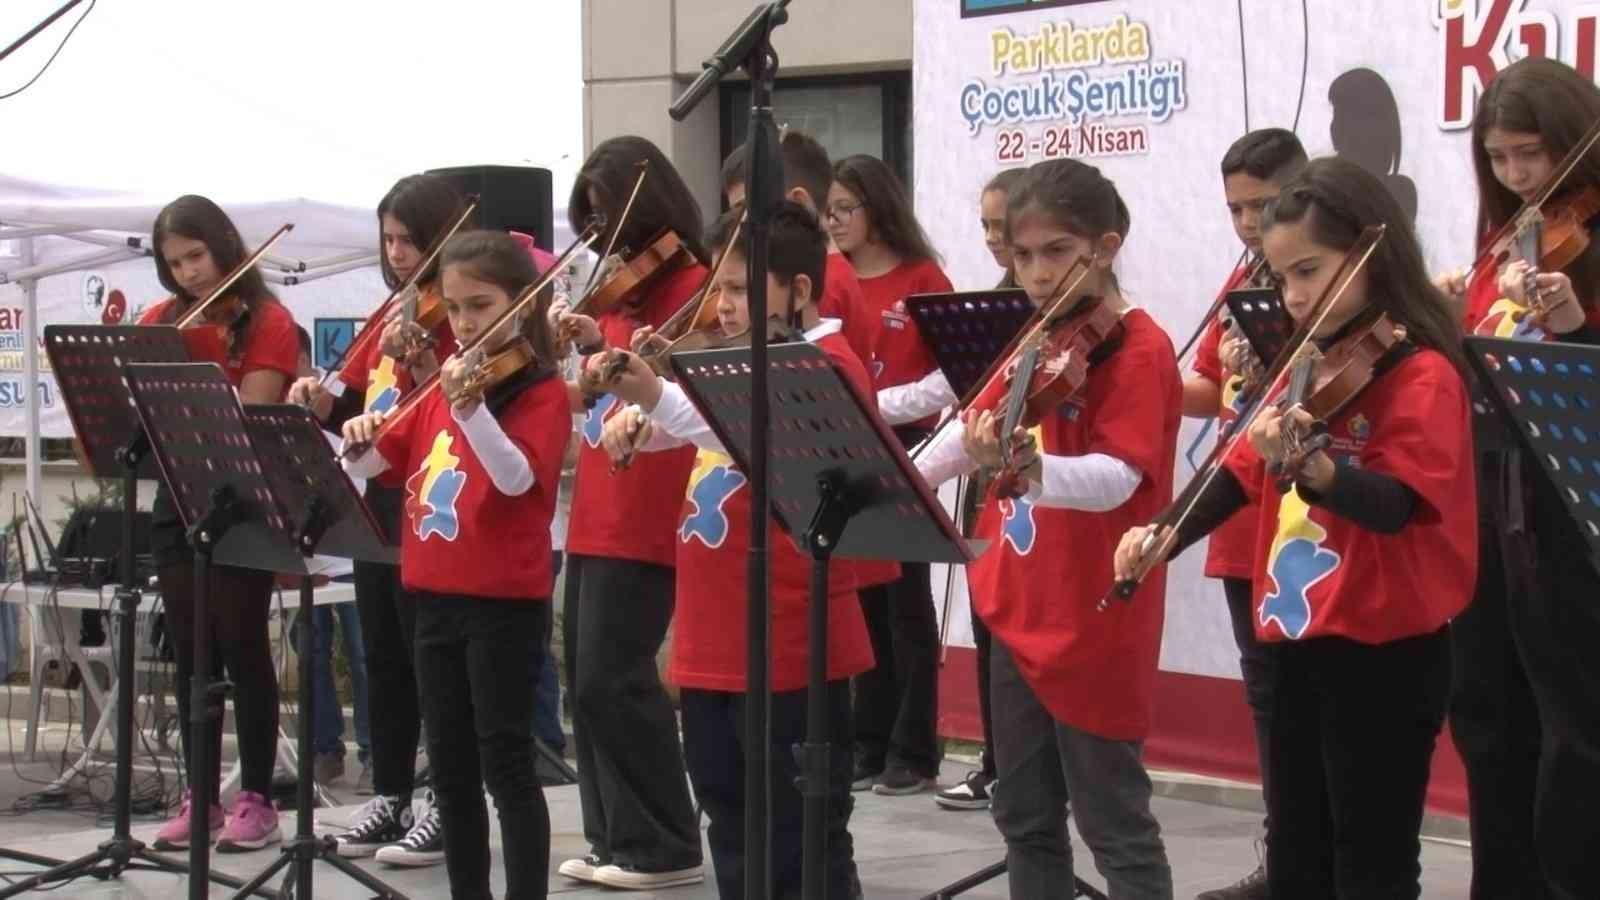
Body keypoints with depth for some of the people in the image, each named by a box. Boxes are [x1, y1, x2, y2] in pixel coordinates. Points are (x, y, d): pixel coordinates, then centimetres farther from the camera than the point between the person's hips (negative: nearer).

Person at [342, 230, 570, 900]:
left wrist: (471, 410, -39)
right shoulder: (442, 385, 11)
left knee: (505, 764, -5)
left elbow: (517, 477, -25)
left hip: (505, 602, -7)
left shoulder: (541, 392, -9)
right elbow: (371, 463, 14)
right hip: (436, 594, 7)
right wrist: (359, 439, -8)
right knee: (450, 765, 11)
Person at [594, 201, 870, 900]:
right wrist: (637, 422, -6)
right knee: (731, 824, 15)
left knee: (801, 836, -4)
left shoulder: (827, 364, -11)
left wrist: (657, 398, -43)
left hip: (789, 647, -9)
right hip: (711, 645, 9)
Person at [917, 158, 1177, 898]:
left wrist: (1030, 470, -45)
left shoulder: (1138, 350, -14)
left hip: (1093, 624, -8)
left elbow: (1115, 478, -28)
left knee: (1114, 823, -4)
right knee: (1025, 816, 13)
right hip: (1019, 611, 8)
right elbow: (973, 430, 19)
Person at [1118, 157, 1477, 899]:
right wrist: (1168, 533, -4)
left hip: (1384, 651, -8)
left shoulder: (1421, 375, -13)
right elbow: (1245, 472, 13)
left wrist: (1311, 467, -44)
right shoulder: (1314, 369, 11)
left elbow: (1397, 504, -25)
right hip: (1299, 639, 8)